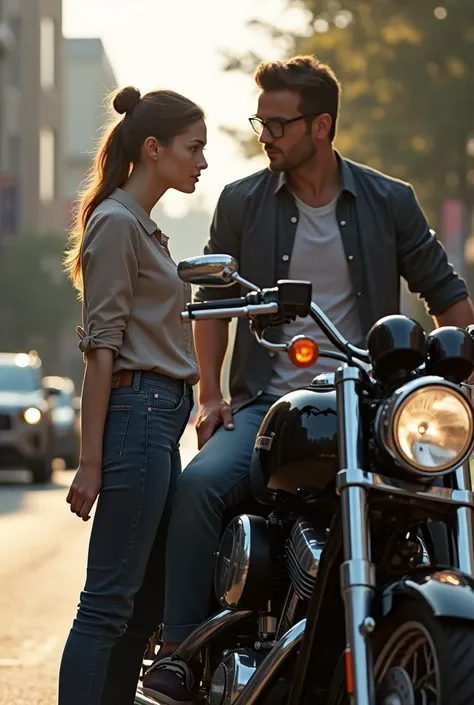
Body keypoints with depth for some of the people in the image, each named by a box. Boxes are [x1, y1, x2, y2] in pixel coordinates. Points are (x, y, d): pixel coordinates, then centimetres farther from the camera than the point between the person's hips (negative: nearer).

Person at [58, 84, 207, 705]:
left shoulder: (144, 227, 21)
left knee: (147, 601, 9)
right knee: (110, 602, -11)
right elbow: (101, 347, -14)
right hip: (136, 415, -10)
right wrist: (91, 462, -18)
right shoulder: (116, 223, -9)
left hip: (160, 421, 10)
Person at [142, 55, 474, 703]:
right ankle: (181, 650, -22)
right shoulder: (243, 202, 9)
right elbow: (214, 301, 15)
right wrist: (211, 395, 4)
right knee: (201, 482, -28)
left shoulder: (389, 202, 6)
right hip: (268, 405, 0)